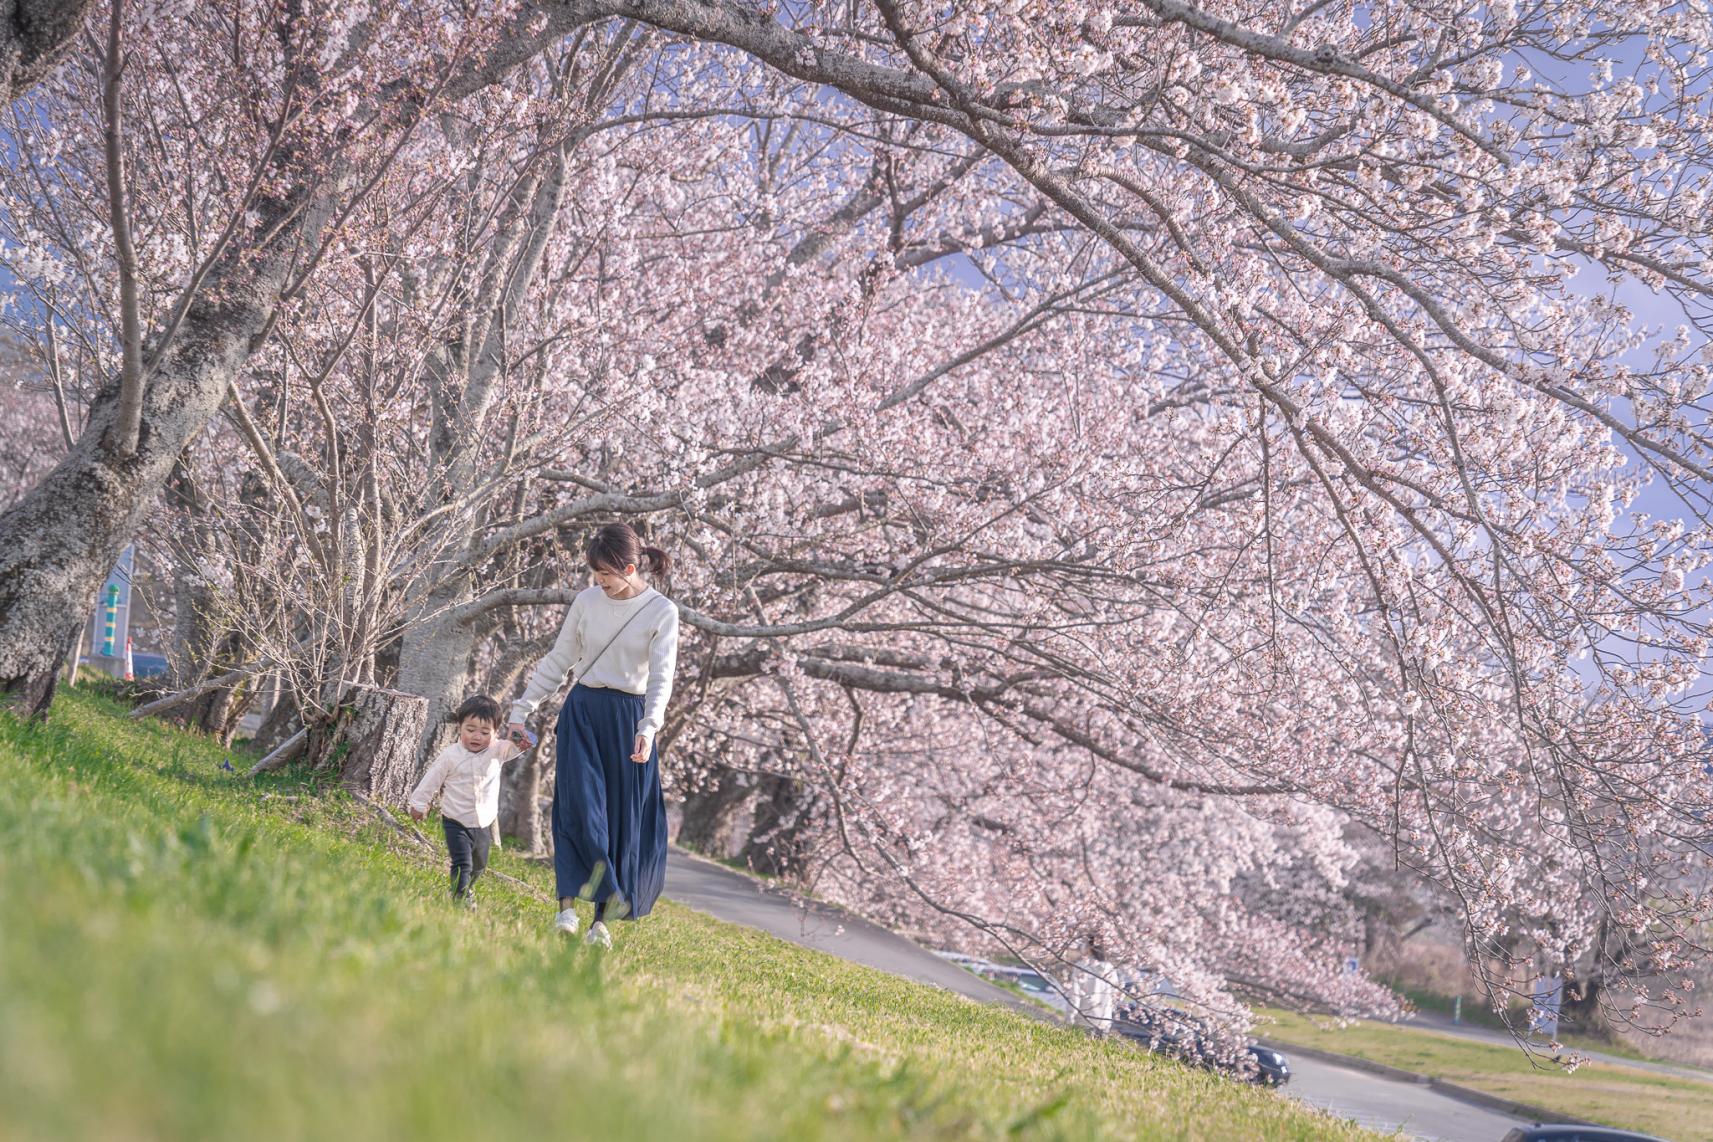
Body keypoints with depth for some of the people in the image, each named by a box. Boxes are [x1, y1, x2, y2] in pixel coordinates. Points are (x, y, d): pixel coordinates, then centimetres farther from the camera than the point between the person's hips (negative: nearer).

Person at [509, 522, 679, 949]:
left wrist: (648, 728, -25)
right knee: (579, 803, -13)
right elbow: (557, 661, 10)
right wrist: (523, 708, 9)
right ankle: (567, 906, -15)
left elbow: (661, 678, -11)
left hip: (628, 718, -1)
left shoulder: (662, 612, -6)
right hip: (582, 711, 1)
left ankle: (602, 920, 5)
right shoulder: (586, 601, 2)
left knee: (623, 817, 0)